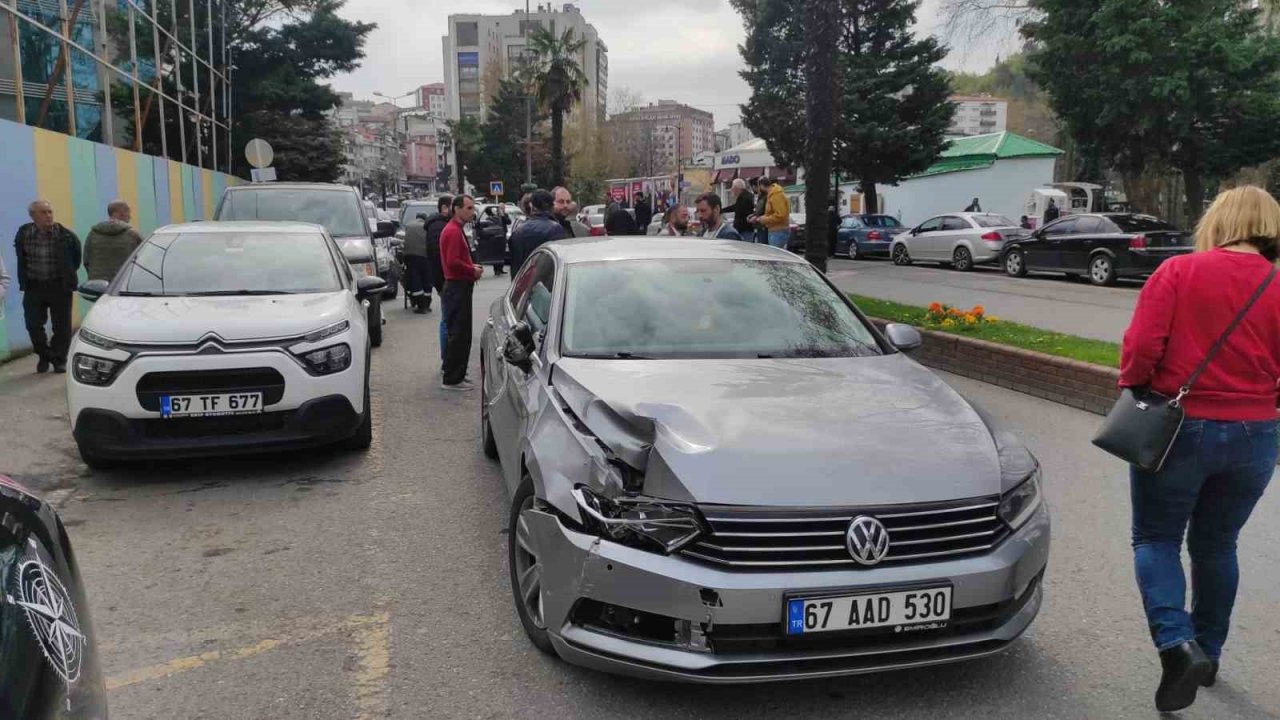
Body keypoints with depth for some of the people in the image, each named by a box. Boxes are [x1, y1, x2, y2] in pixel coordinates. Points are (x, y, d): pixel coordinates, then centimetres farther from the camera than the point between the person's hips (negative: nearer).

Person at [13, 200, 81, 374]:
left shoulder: (65, 236, -10)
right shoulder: (24, 234, -2)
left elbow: (76, 257, 5)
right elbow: (21, 258, 14)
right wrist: (24, 280, 14)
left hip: (59, 286, -2)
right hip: (34, 286, 2)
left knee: (61, 325, 3)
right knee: (33, 324, 3)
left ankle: (59, 359, 17)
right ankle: (44, 356, 22)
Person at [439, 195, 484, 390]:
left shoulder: (456, 229, 18)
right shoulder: (453, 231, -15)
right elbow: (452, 262, -24)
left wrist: (473, 267, 9)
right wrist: (473, 271, -12)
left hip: (459, 287, 11)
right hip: (458, 287, -11)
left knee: (457, 333, 15)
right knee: (459, 335, -7)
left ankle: (454, 375, 22)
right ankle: (452, 379, -3)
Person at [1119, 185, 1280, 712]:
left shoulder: (1178, 272, -10)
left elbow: (1141, 346, -17)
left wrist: (1133, 388, 1)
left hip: (1177, 428, -3)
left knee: (1156, 539, 10)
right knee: (1216, 546, 19)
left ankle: (1177, 644, -9)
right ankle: (1208, 654, 31)